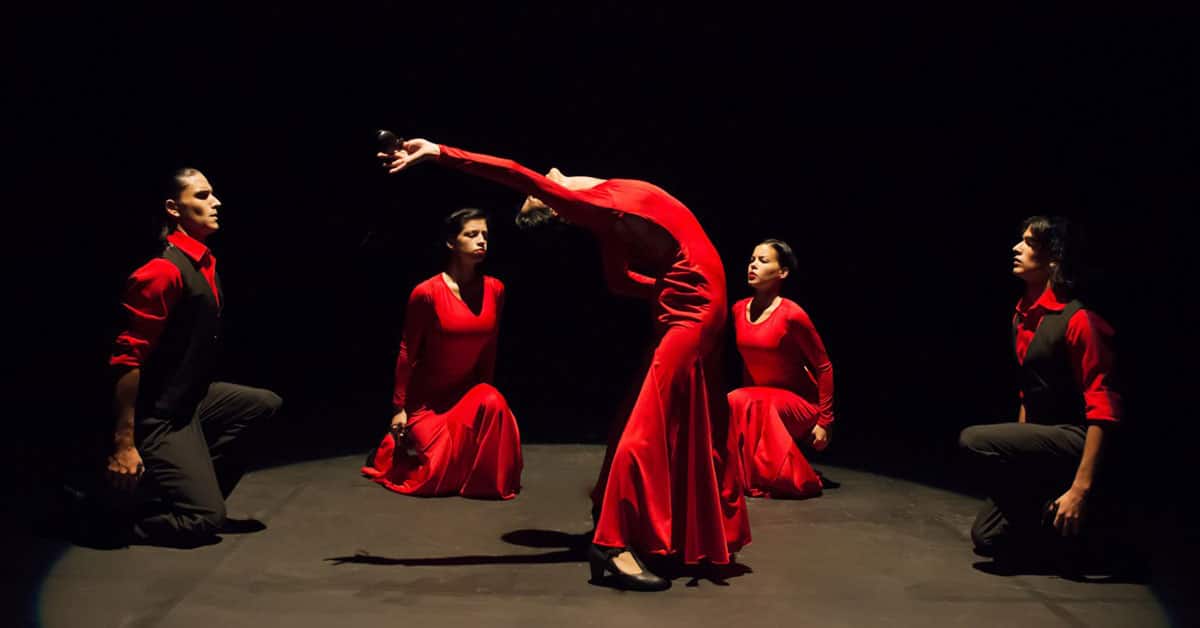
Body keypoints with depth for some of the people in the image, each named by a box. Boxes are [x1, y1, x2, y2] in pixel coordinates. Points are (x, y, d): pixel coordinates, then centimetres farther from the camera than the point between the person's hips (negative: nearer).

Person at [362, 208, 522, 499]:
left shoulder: (494, 289, -6)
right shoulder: (427, 292, -19)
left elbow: (489, 347, 5)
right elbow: (407, 352, -12)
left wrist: (484, 389, 9)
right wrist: (400, 407, -9)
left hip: (468, 391, 4)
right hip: (426, 394, -4)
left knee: (493, 403, -29)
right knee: (439, 474, -10)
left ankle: (484, 481, -2)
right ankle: (392, 450, 23)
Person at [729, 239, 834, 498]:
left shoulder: (791, 315, -20)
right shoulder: (739, 310, 1)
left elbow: (824, 367, -13)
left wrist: (824, 421, -15)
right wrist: (746, 397, 14)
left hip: (799, 404, -6)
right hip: (759, 398, 6)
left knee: (740, 403, -31)